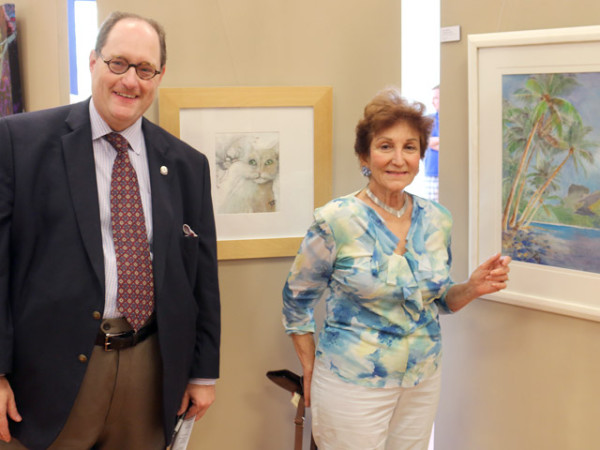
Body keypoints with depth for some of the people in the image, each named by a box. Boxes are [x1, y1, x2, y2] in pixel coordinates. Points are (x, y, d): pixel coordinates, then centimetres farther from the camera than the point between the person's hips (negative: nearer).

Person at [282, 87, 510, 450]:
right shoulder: (337, 221, -14)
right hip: (352, 386, -5)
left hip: (423, 382, 5)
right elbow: (297, 300, -3)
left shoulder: (437, 221, 0)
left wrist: (472, 288, -7)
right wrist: (311, 371, -1)